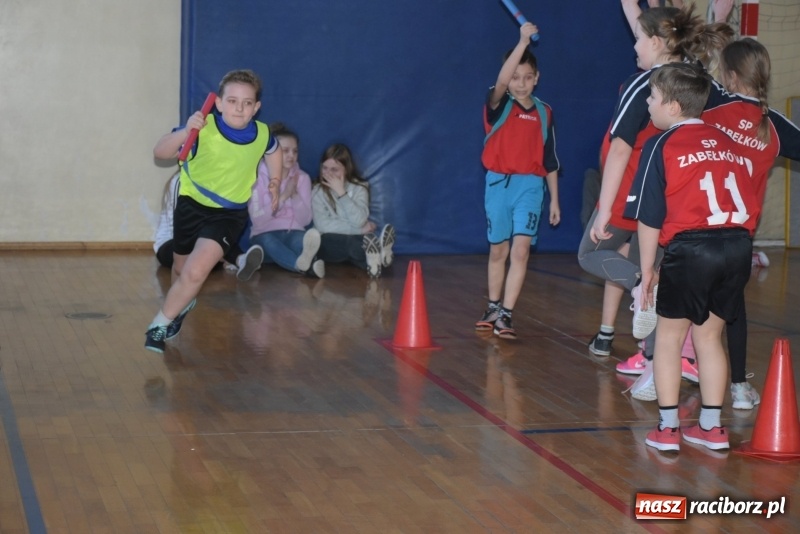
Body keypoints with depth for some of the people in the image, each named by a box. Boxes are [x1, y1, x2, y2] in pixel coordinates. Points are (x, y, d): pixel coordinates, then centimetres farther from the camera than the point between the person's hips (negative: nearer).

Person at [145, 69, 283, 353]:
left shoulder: (262, 135, -13)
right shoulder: (203, 128, -23)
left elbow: (274, 151, 12)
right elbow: (159, 152, -28)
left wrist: (275, 185, 15)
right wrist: (186, 132, -44)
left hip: (229, 214, 0)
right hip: (192, 205, 0)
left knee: (196, 272, -21)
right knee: (181, 268, 20)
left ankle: (159, 325, -4)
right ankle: (182, 304, 54)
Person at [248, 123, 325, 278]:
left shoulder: (302, 178, 7)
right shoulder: (258, 177, -1)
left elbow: (305, 220, -1)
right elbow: (256, 219, -13)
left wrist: (294, 194, -16)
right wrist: (283, 196, -19)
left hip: (292, 234, 2)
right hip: (265, 235, -2)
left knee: (302, 238, -35)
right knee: (268, 240, -39)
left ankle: (304, 263, -71)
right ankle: (305, 265, -70)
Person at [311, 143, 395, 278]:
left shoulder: (359, 188, 5)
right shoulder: (318, 191, 3)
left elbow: (359, 221, -13)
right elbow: (322, 225, -11)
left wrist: (341, 193, -15)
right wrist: (359, 229, -16)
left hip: (353, 240, 2)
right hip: (330, 245, -2)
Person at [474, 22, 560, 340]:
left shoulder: (544, 113, 6)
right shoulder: (498, 105, -1)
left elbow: (550, 161, 10)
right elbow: (501, 82, -25)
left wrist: (554, 200, 10)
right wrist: (523, 41, -30)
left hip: (530, 185, 0)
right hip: (499, 182, 0)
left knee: (521, 248, -14)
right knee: (498, 250, 10)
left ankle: (506, 316, -14)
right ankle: (493, 308, 27)